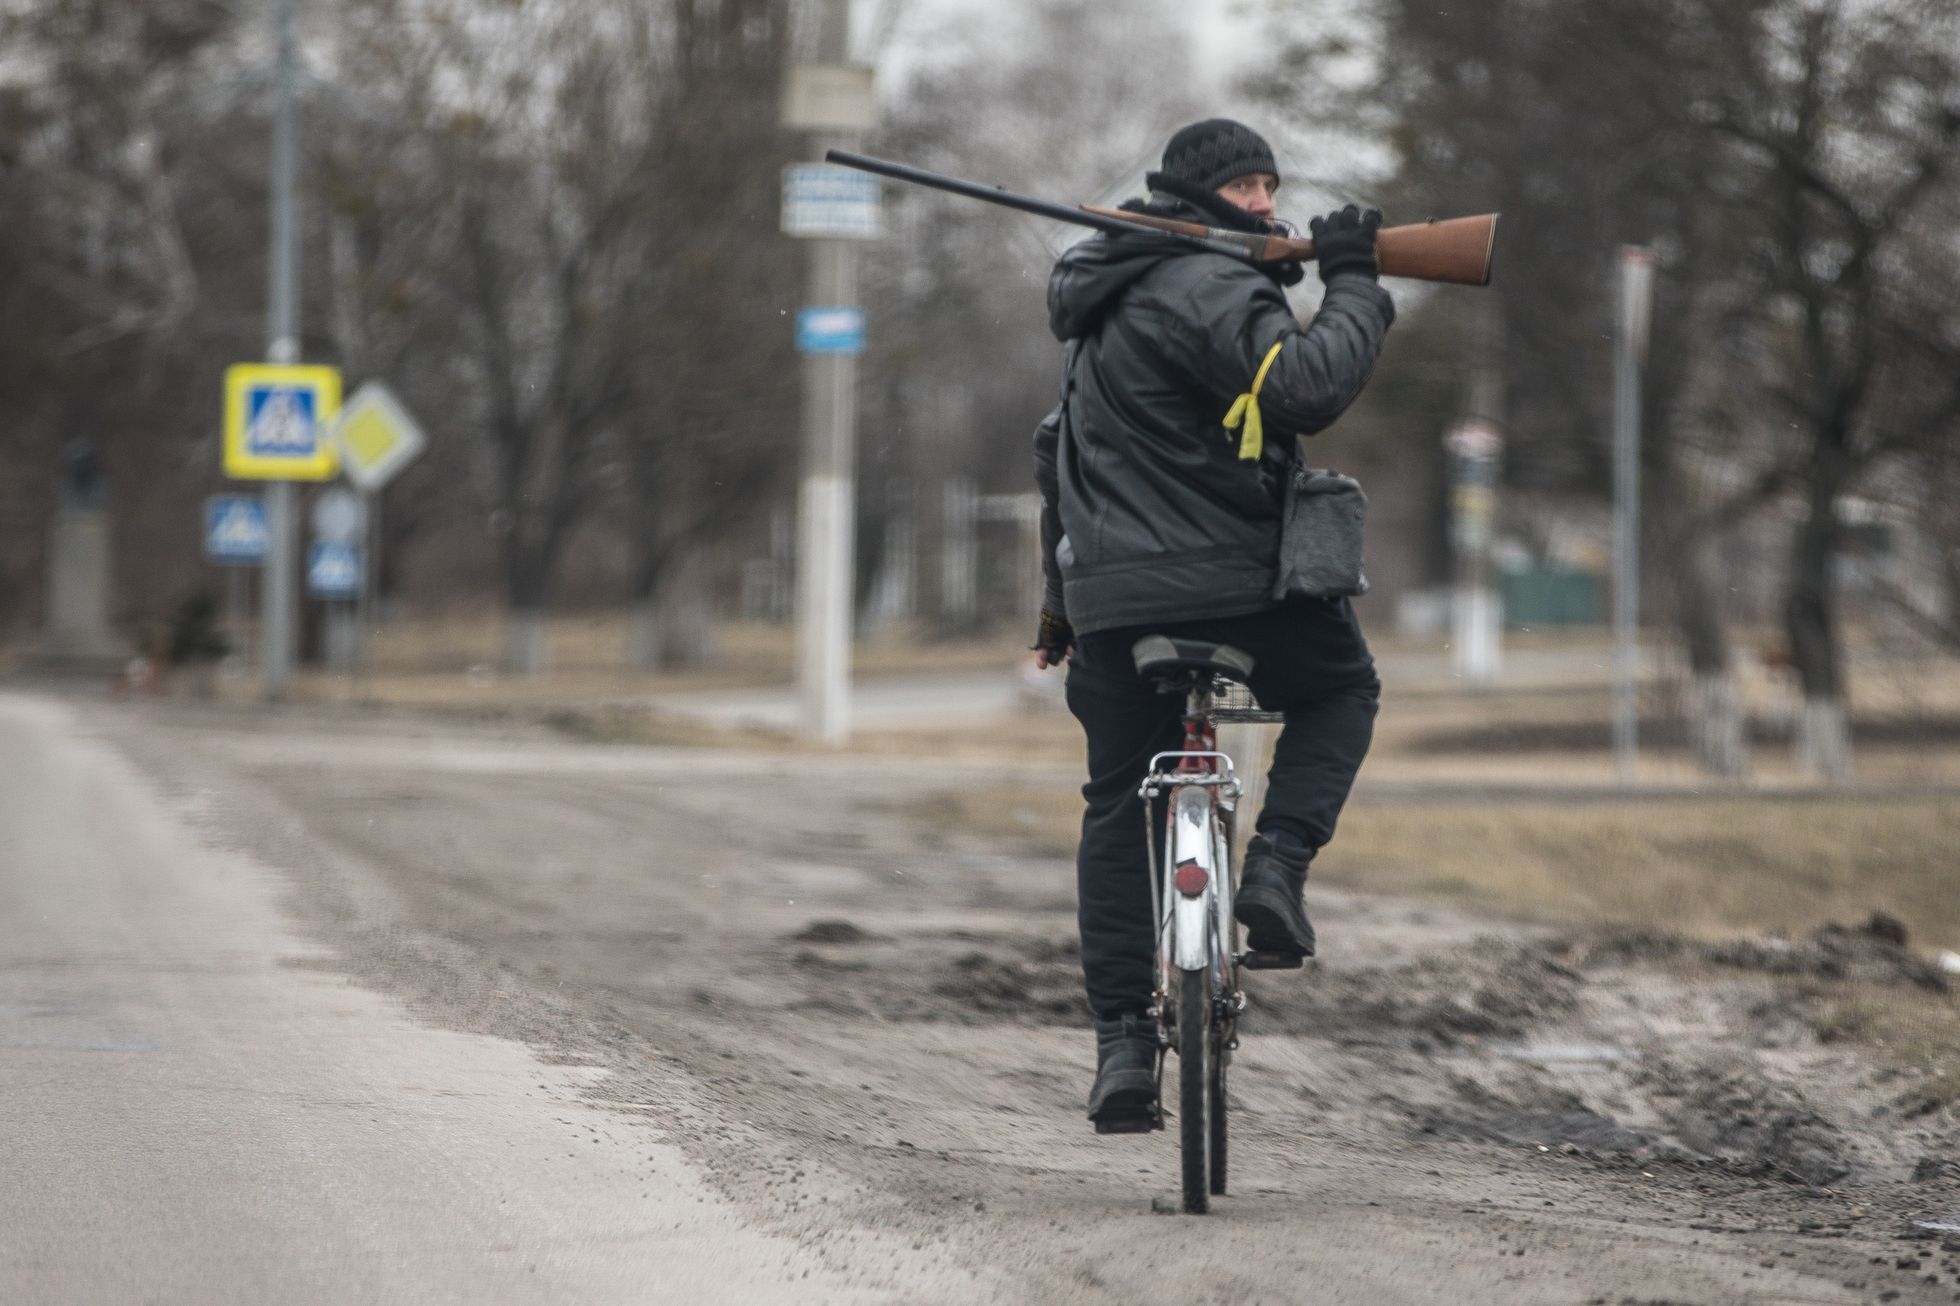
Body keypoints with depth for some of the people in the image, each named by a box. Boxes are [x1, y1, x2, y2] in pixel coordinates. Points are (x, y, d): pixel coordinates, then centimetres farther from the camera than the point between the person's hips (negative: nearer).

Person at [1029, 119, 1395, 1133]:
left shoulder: (1111, 300, 21)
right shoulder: (1208, 288, -10)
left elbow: (1060, 454, 28)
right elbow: (1305, 388, -26)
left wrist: (1061, 597, 34)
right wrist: (1352, 287, -11)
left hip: (1111, 594, 7)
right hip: (1228, 578, -7)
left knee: (1119, 810, 11)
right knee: (1341, 688, 21)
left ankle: (1121, 1041, 5)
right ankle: (1276, 866, -1)